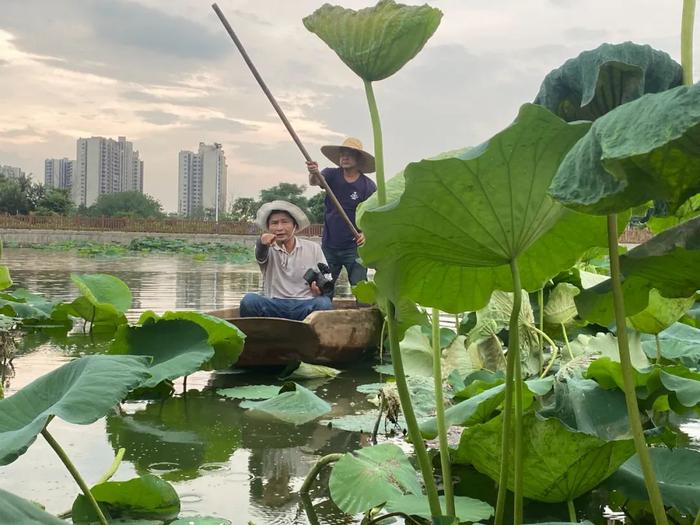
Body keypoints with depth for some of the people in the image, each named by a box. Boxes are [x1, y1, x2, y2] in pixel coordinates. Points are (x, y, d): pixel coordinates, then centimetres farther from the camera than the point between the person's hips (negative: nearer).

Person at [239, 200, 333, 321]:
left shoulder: (313, 248, 13)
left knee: (324, 303, -32)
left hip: (306, 306, 0)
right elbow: (260, 256, -17)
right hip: (273, 305, 0)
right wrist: (262, 243, -42)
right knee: (249, 300, -29)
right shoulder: (267, 249, 8)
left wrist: (320, 289, -14)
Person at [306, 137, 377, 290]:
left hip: (354, 247, -2)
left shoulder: (368, 185, -6)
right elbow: (316, 181, -23)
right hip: (329, 246, 2)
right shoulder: (331, 175, -2)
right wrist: (313, 174, -47)